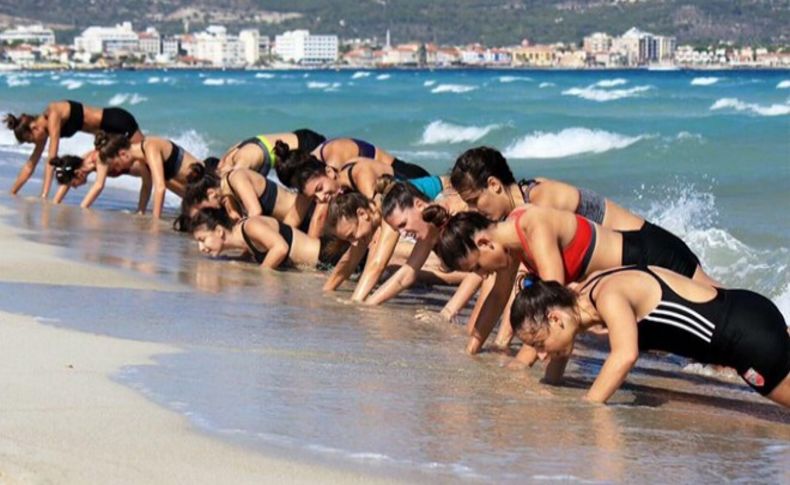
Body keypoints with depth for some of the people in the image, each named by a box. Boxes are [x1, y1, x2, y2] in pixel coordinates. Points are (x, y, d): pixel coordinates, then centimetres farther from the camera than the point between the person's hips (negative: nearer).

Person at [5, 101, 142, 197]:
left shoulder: (53, 116, -25)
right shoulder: (43, 125, 0)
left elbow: (51, 160, -29)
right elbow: (30, 165, 7)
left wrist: (44, 196, -32)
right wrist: (11, 193, 8)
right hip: (108, 131, 9)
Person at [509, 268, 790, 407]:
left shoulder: (608, 296, -27)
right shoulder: (584, 293, 0)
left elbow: (625, 355, -42)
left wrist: (584, 408, -39)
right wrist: (548, 387, 10)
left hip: (752, 332, -9)